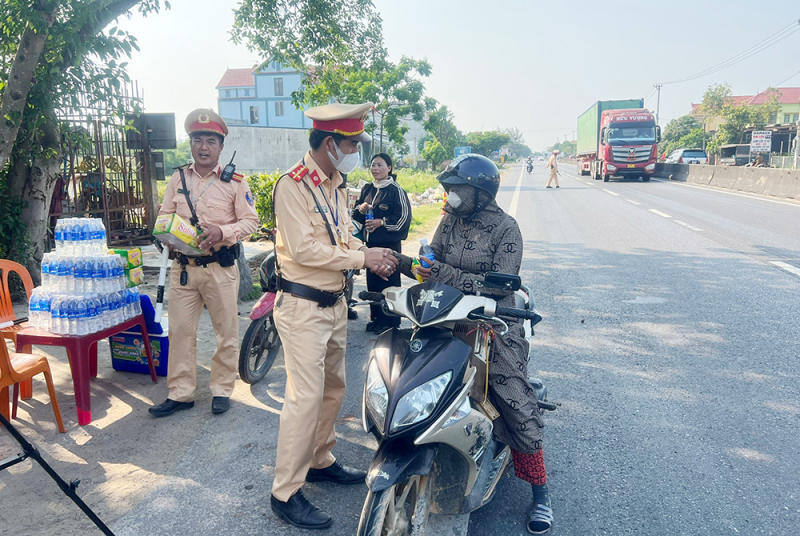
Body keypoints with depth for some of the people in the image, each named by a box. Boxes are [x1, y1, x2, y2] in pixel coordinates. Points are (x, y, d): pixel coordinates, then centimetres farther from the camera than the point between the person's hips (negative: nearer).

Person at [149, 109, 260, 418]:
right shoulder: (178, 179, 10)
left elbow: (250, 221, -3)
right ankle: (180, 393, 19)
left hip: (221, 267, -3)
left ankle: (222, 389, 20)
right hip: (183, 267, 3)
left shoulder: (234, 182, -1)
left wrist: (222, 232, -20)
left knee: (226, 330, 5)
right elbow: (164, 216, 14)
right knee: (180, 330, 7)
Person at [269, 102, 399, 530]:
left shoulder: (333, 186, 13)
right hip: (302, 306, -9)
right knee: (305, 396, -7)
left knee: (333, 387, 18)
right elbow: (304, 249, -23)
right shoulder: (292, 186, -15)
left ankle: (320, 460, 36)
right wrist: (361, 258, -19)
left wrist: (373, 256, -4)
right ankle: (285, 492, 6)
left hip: (334, 303, 9)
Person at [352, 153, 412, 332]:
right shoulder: (367, 188, 12)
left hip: (389, 243, -7)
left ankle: (391, 321, 10)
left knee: (389, 282, -1)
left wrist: (382, 222, -16)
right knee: (372, 281, 12)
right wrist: (360, 208, -4)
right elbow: (356, 215, 18)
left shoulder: (395, 190, -8)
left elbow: (404, 217, -11)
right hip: (371, 242, 7)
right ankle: (376, 318, 24)